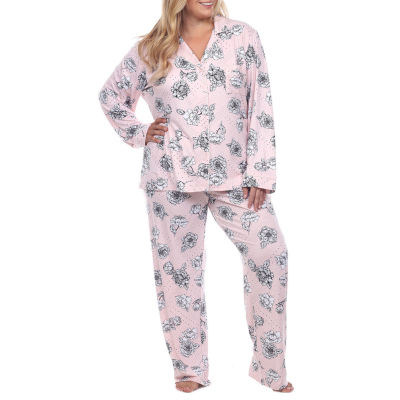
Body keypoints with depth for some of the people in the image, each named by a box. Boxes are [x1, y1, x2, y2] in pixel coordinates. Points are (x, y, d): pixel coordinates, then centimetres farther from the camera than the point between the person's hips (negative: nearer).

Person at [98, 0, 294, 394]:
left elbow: (260, 107, 0)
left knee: (270, 254, -9)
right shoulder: (151, 50, 5)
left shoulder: (243, 37, 3)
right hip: (171, 178, 1)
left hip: (234, 176, 0)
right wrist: (139, 134, 5)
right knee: (177, 268, 4)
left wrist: (261, 172, -6)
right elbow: (111, 95, 19)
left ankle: (270, 365, 6)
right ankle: (190, 368, 20)